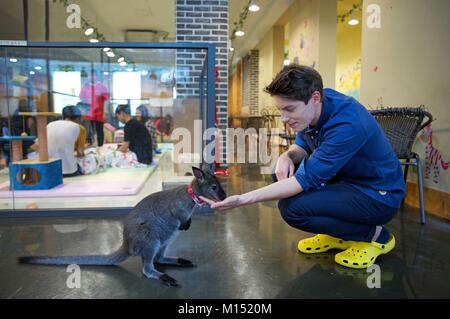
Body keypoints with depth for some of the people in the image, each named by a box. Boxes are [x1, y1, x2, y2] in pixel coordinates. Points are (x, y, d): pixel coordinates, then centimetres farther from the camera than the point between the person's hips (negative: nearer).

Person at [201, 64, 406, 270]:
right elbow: (302, 146, 8)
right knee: (282, 175, 0)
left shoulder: (347, 125, -32)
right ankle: (338, 234, 13)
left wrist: (243, 199, -35)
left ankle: (376, 235, -3)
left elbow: (307, 179, -33)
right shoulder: (316, 106, -8)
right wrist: (287, 156, -17)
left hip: (379, 194, -8)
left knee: (291, 208, -24)